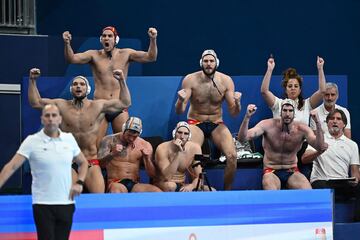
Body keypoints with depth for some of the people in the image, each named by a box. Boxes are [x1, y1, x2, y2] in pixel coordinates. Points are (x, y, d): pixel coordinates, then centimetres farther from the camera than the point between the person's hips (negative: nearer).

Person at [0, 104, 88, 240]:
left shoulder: (69, 139, 6)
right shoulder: (32, 141, -5)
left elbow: (83, 162, 19)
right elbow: (12, 167, -11)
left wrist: (79, 182, 3)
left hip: (66, 203, 3)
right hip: (43, 204, -3)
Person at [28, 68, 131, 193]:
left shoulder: (98, 106, 3)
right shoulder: (61, 105, 4)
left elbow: (125, 103, 4)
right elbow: (35, 102, 7)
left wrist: (122, 81, -7)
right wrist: (32, 80, -1)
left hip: (92, 164, 0)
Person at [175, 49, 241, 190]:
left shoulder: (226, 81, -7)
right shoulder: (190, 80, -12)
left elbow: (233, 113, -5)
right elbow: (179, 111, -13)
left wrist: (237, 103, -28)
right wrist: (181, 100, -35)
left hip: (217, 124, 2)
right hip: (195, 123, -2)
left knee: (232, 155, -21)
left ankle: (227, 192, -2)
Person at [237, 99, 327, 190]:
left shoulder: (301, 129, -8)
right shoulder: (268, 125, -12)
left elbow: (320, 147, -21)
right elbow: (242, 138, -20)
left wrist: (317, 123, -34)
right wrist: (247, 117, -37)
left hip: (292, 172, 2)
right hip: (271, 172, -2)